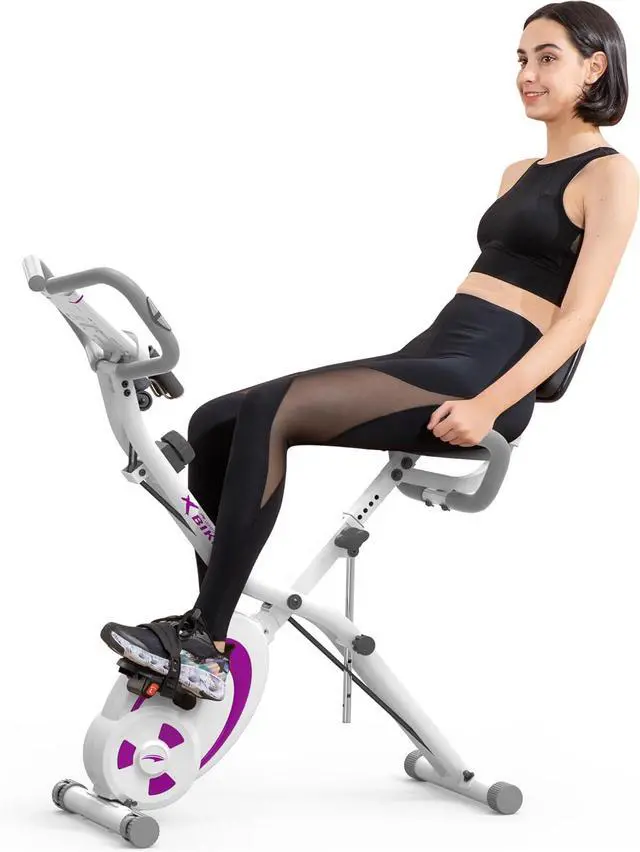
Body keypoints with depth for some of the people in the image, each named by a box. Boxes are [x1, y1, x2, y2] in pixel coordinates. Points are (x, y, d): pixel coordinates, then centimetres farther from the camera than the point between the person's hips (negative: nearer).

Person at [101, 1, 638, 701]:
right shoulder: (518, 174, 26)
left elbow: (579, 315, -10)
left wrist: (488, 407, -22)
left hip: (485, 378, -8)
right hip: (429, 358, 8)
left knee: (273, 411, -29)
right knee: (215, 424, -9)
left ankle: (205, 643, -26)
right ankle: (204, 624, -7)